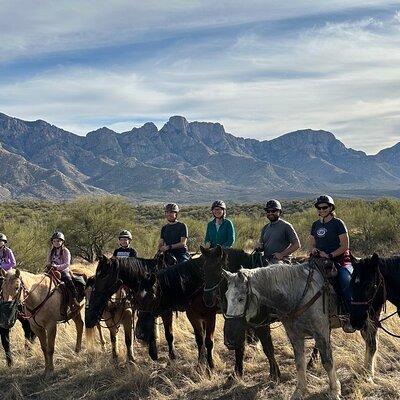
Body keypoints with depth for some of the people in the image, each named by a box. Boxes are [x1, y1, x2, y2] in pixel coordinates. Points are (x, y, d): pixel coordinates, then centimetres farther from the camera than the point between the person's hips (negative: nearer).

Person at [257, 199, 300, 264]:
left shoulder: (286, 226, 1)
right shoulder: (265, 228, 20)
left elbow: (297, 245, -4)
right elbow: (261, 243, 29)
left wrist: (282, 254, -11)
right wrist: (260, 246, 3)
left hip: (281, 261, -6)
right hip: (266, 260, 6)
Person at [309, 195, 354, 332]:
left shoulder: (338, 223, -1)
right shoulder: (315, 225, 16)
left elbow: (345, 246, -5)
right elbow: (311, 244, 21)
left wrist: (330, 255, -16)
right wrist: (313, 250, -3)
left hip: (340, 260, -5)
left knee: (346, 283, -30)